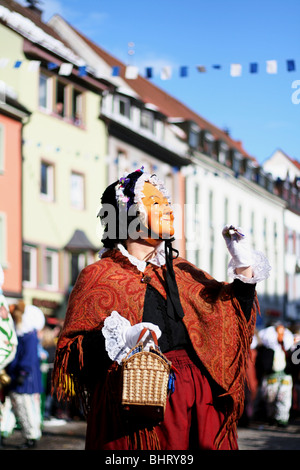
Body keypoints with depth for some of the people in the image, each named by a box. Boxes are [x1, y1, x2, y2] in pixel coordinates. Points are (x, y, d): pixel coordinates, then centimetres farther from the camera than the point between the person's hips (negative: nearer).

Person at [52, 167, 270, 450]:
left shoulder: (181, 273, 18)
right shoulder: (98, 276, 1)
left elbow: (231, 313, 20)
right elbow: (71, 349, -5)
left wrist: (244, 267, 8)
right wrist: (120, 339, -20)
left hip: (197, 398, 5)